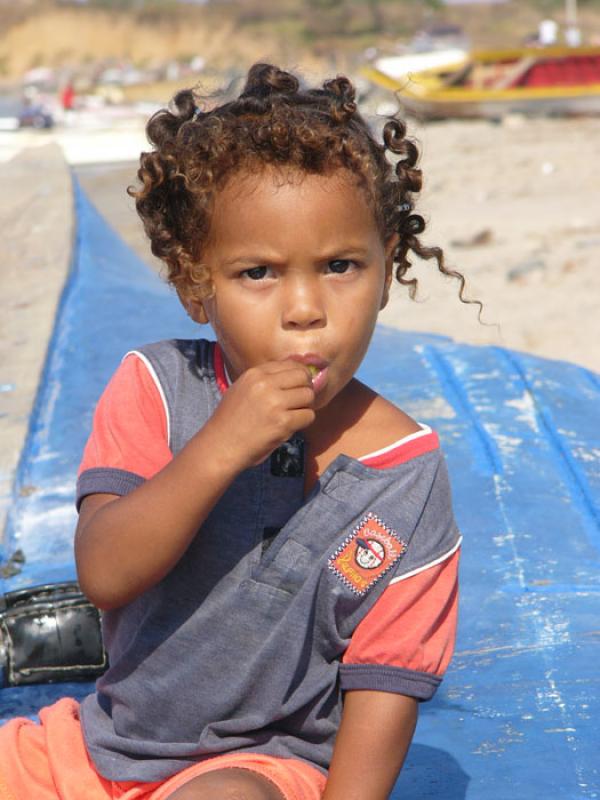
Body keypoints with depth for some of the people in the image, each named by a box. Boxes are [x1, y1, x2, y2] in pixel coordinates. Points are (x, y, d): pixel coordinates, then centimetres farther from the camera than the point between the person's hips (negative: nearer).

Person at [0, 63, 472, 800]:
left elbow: (385, 688, -11)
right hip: (113, 732, 4)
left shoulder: (405, 476, -14)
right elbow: (103, 573, -20)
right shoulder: (156, 387, -9)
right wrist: (217, 450, -32)